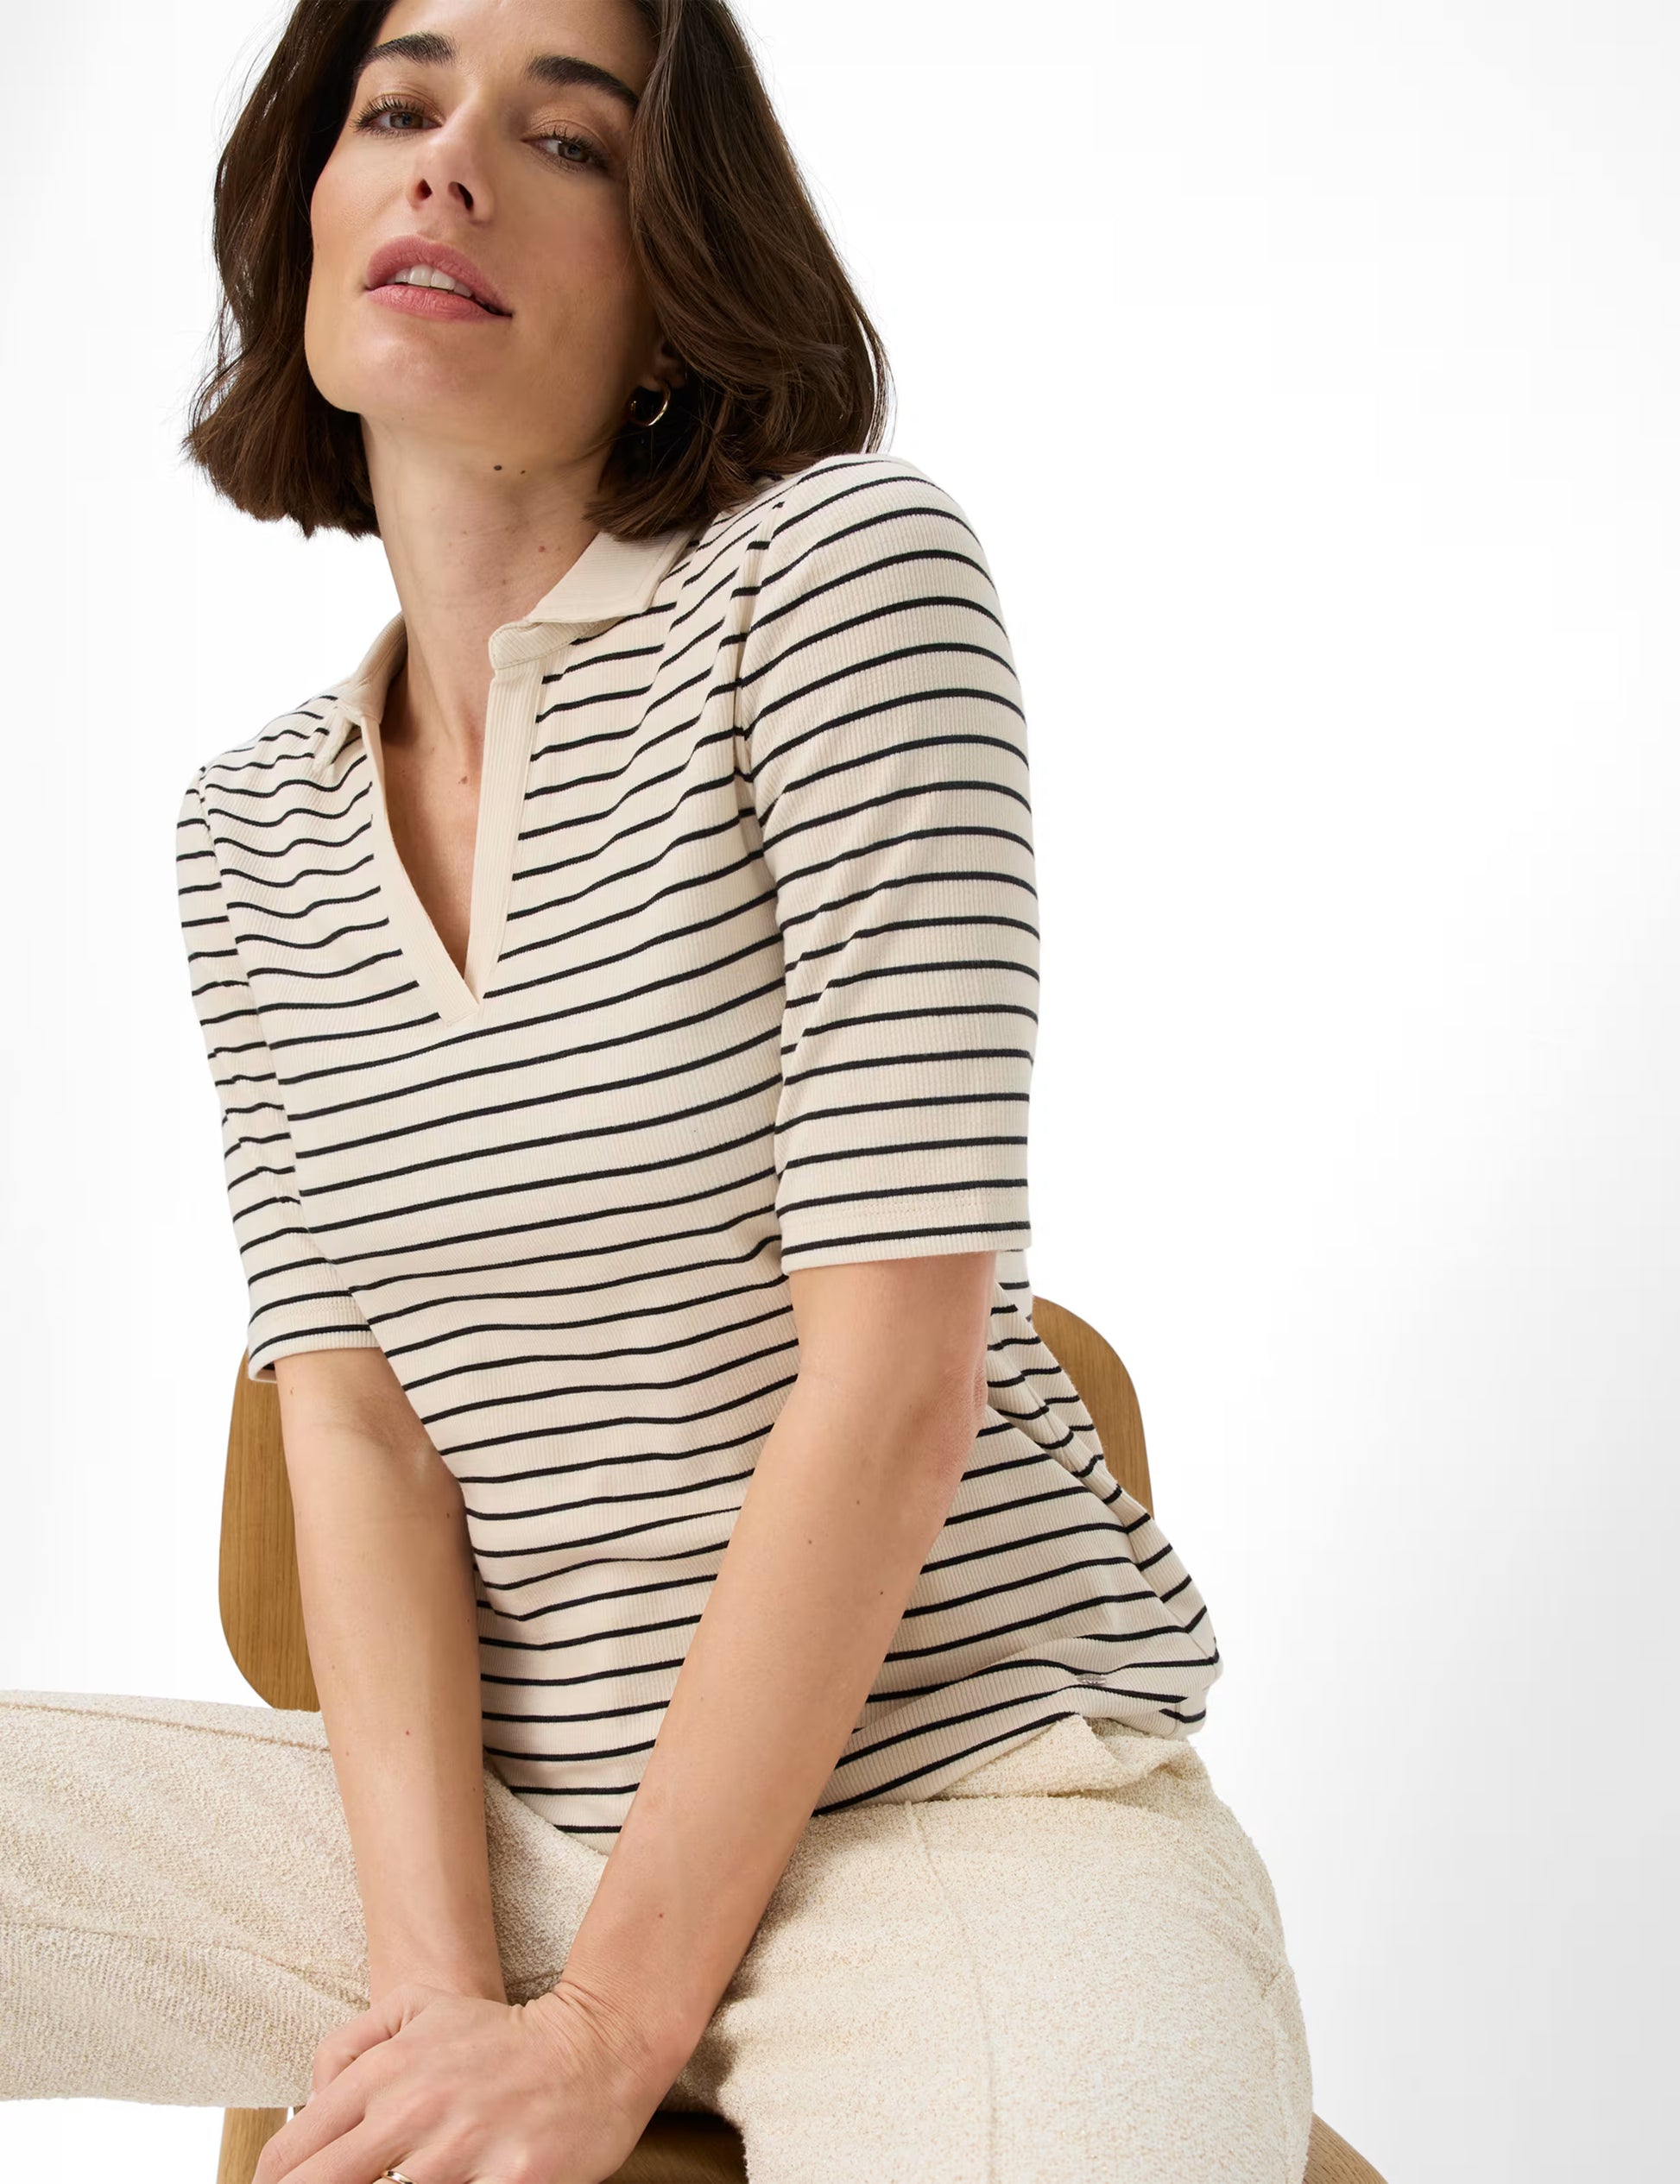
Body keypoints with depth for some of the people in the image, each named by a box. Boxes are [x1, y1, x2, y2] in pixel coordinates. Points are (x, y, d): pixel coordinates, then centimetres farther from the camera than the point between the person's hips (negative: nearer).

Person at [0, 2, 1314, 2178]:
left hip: (969, 1782, -5)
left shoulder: (839, 569, -9)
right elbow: (350, 1418, 1)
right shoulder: (253, 825, 9)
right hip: (495, 1802, 5)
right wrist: (433, 1973, -15)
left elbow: (897, 1372, -15)